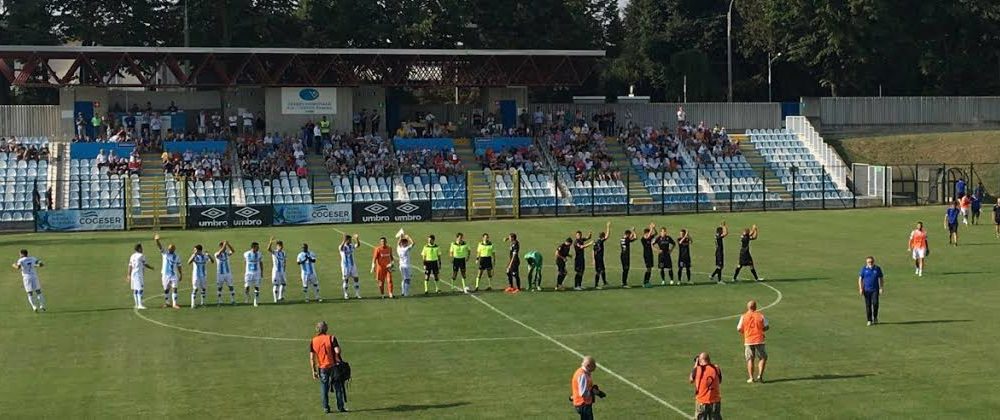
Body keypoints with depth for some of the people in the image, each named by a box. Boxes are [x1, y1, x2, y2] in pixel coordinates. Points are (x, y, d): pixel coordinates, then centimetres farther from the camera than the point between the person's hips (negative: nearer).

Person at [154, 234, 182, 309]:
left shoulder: (177, 257, 3)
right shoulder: (165, 253, -1)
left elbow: (179, 266, 10)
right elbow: (160, 246, -16)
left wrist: (180, 274, 9)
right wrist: (157, 240, -34)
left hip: (174, 275, 0)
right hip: (165, 274, 0)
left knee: (174, 289, -5)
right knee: (166, 289, 8)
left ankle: (174, 304, -4)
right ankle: (167, 302, 21)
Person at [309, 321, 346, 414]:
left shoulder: (313, 341, -1)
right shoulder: (331, 338, -8)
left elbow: (312, 357, -2)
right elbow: (337, 351, -17)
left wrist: (313, 371, 2)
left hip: (322, 368, 2)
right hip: (333, 366, -2)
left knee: (324, 389, 9)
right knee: (338, 388, 9)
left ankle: (326, 408, 8)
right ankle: (340, 407, 11)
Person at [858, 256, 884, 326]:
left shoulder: (877, 269, 3)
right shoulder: (864, 269, 1)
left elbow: (881, 279, 9)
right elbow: (860, 279, 4)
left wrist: (881, 288, 2)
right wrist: (861, 288, -5)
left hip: (875, 290, 0)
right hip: (867, 290, 0)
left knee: (875, 303, -12)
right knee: (868, 305, 1)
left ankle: (875, 317, 12)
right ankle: (869, 320, 9)